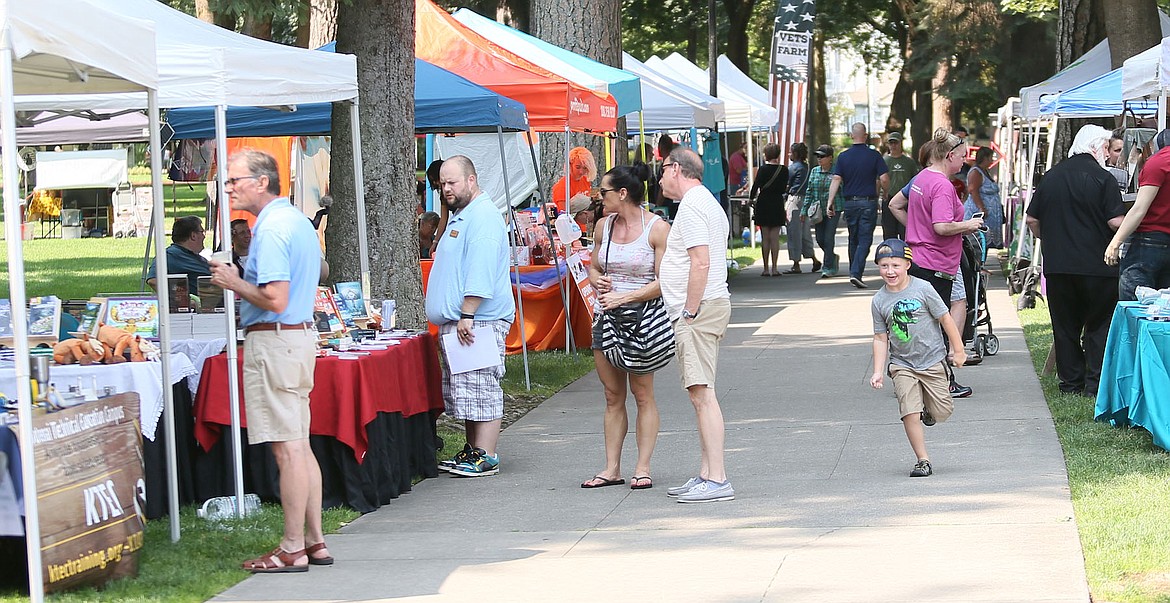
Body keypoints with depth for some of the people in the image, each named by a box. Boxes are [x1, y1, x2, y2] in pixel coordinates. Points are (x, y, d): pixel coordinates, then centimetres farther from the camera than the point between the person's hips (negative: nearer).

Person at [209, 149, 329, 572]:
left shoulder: (271, 228, -17)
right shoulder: (298, 221, 16)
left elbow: (275, 299, -24)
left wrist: (235, 283, -8)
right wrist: (239, 281, 19)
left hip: (274, 342, -11)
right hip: (302, 334, 11)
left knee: (287, 449, -7)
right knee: (300, 446, 13)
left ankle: (292, 550, -4)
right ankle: (314, 542, 17)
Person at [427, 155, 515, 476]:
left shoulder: (482, 216, -14)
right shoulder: (460, 216, 20)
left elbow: (480, 273, -23)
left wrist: (467, 315, -26)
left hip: (479, 323, -11)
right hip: (458, 322, 11)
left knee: (481, 390, -9)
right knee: (465, 390, 13)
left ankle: (485, 457, -8)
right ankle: (472, 450, 18)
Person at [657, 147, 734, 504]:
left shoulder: (691, 206, -12)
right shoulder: (709, 203, 21)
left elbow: (701, 263, -22)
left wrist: (689, 313, -18)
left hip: (699, 308, -11)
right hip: (713, 304, 11)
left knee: (701, 393, -12)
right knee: (701, 394, 13)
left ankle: (717, 480, -15)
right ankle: (706, 475, 16)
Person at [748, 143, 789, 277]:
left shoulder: (763, 169, -9)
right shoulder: (784, 170, -1)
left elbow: (756, 186, -10)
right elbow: (783, 189, 4)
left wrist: (752, 199, 6)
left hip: (763, 204, -2)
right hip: (777, 204, 2)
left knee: (765, 238, 3)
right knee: (775, 238, 5)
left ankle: (766, 268, 3)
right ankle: (774, 268, 1)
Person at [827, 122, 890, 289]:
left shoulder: (843, 156, 1)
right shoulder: (874, 155, -5)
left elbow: (836, 180, -6)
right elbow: (884, 178, -9)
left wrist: (830, 201, -6)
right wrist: (884, 193, 10)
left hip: (850, 203, 3)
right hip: (869, 202, -3)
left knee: (853, 239, 17)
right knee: (865, 240, -4)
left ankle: (855, 271, 23)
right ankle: (856, 273, -18)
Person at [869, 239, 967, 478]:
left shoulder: (922, 289, -9)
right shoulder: (879, 301, -2)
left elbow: (945, 319, -2)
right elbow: (881, 338, 4)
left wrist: (958, 350, 1)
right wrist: (878, 371, -3)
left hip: (932, 360, -1)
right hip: (901, 365, 1)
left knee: (942, 412, -1)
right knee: (910, 413, -12)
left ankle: (928, 409, 35)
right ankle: (922, 460, -3)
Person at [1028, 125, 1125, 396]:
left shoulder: (1051, 176, 7)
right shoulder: (1103, 178, -8)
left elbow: (1032, 220, 10)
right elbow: (1117, 222, -14)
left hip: (1057, 265, 4)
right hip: (1096, 263, -4)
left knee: (1065, 326, 11)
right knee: (1099, 325, 5)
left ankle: (1071, 382, 14)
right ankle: (1096, 383, 1)